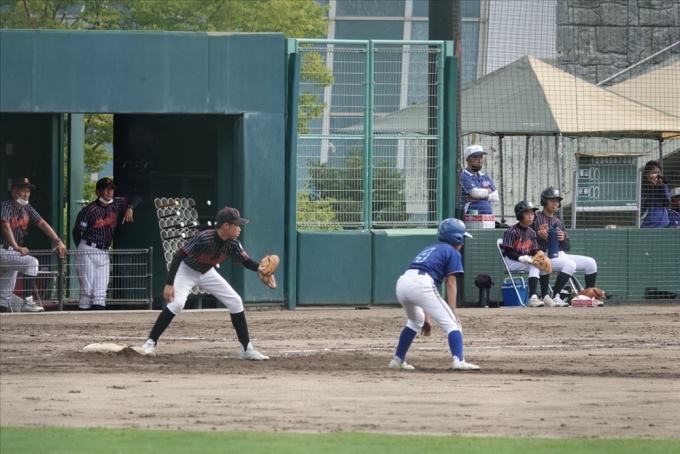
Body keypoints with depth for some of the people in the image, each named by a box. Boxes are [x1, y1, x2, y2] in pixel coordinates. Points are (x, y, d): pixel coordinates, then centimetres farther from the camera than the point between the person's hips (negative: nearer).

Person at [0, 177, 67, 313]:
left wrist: (58, 241, -5)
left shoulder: (27, 208, 11)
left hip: (13, 253, 8)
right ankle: (27, 302, -28)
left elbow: (42, 224, 7)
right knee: (31, 262, -27)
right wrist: (17, 248, -36)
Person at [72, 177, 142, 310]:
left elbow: (137, 198, 14)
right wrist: (83, 251, -4)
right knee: (87, 289, -6)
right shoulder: (90, 210, -13)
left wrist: (130, 208, -6)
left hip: (104, 253, 6)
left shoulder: (117, 204, 5)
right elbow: (77, 232, -9)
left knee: (100, 293, 2)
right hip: (88, 252, -6)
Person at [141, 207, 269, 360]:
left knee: (235, 302, 0)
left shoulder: (232, 244, -18)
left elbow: (246, 261, -7)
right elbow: (178, 256, -34)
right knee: (177, 303, -29)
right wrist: (169, 284, -39)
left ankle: (246, 349, 8)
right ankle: (150, 342, -18)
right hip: (186, 270, -6)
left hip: (206, 273, 6)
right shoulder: (203, 238, -36)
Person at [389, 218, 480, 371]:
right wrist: (453, 312, -4)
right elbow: (451, 284, 2)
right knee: (452, 323, -5)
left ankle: (398, 360, 34)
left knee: (416, 321, 34)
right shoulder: (453, 253, 13)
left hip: (402, 283, 7)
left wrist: (425, 317, 33)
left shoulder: (429, 249, 34)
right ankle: (458, 361, -24)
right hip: (421, 284, -7)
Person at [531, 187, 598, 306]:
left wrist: (563, 238, -5)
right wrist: (538, 234, -20)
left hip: (561, 255, 8)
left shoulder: (559, 222, 20)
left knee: (591, 262, -2)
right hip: (545, 256, -8)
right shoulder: (536, 218, 1)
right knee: (570, 264, -33)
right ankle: (555, 296, -32)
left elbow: (568, 247, 16)